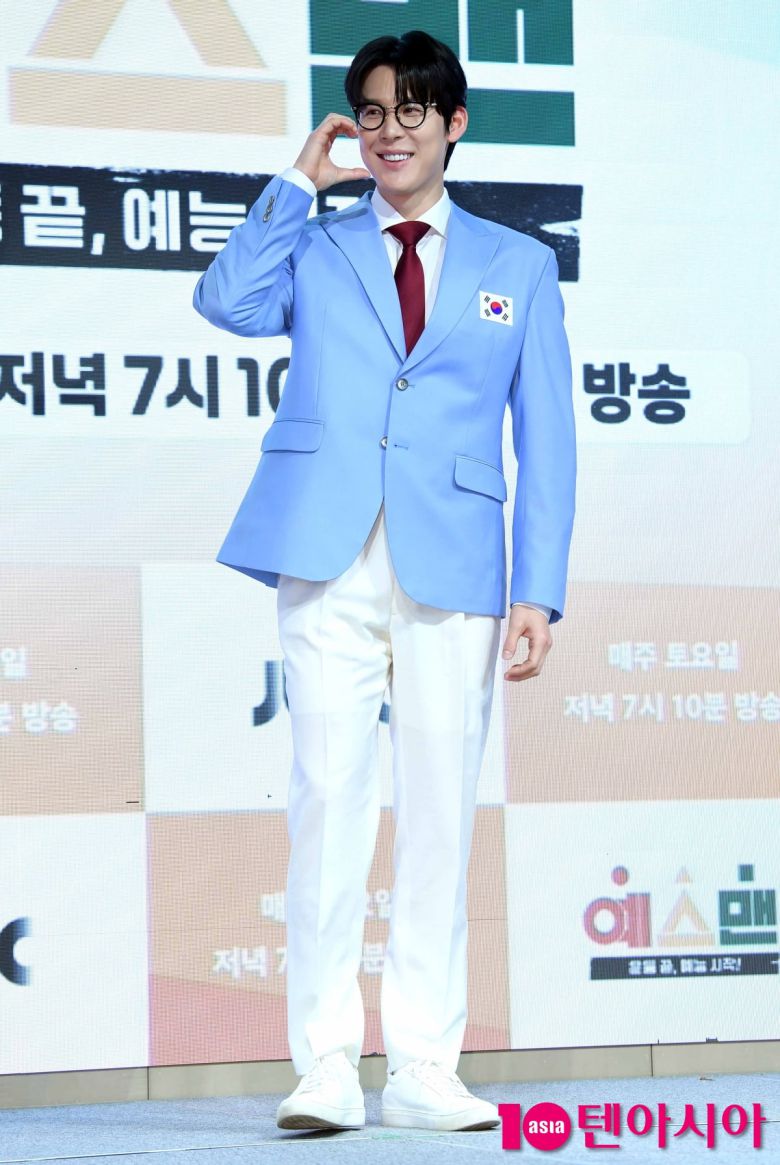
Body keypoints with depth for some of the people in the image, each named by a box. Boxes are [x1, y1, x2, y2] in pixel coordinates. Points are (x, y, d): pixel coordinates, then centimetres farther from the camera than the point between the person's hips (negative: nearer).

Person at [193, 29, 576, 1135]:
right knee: (329, 798, -7)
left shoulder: (518, 265, 15)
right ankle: (326, 1067, -4)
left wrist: (538, 590, 1)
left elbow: (546, 436, 10)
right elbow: (227, 300, -6)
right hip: (331, 564, 0)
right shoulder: (315, 248, 15)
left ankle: (423, 1069, 5)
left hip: (453, 568, 1)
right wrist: (299, 182, 3)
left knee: (440, 813, 0)